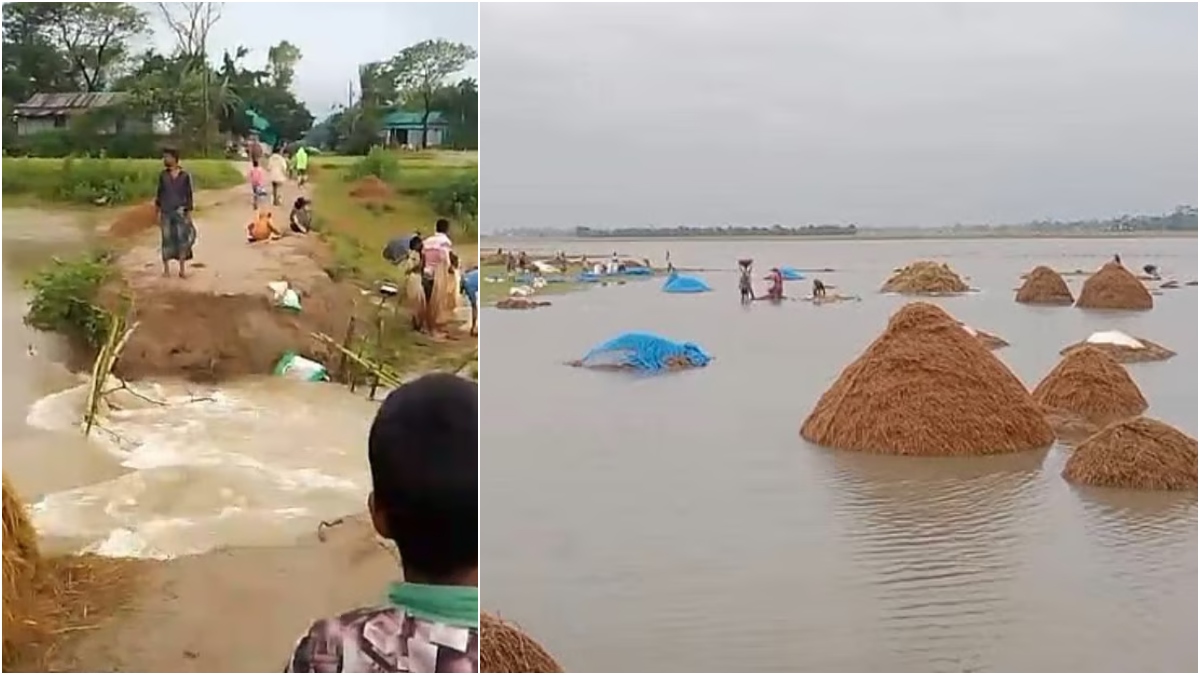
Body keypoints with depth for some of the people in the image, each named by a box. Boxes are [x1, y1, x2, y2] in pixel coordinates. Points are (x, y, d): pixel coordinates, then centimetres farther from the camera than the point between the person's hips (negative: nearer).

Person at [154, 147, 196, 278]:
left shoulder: (184, 176, -2)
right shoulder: (163, 175, 2)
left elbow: (189, 195, 2)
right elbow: (159, 193, 7)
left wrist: (189, 212, 0)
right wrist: (158, 212, 4)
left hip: (180, 212, -1)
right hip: (166, 212, 1)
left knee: (182, 239, 0)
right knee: (167, 239, 4)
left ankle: (182, 269, 9)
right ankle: (166, 268, 13)